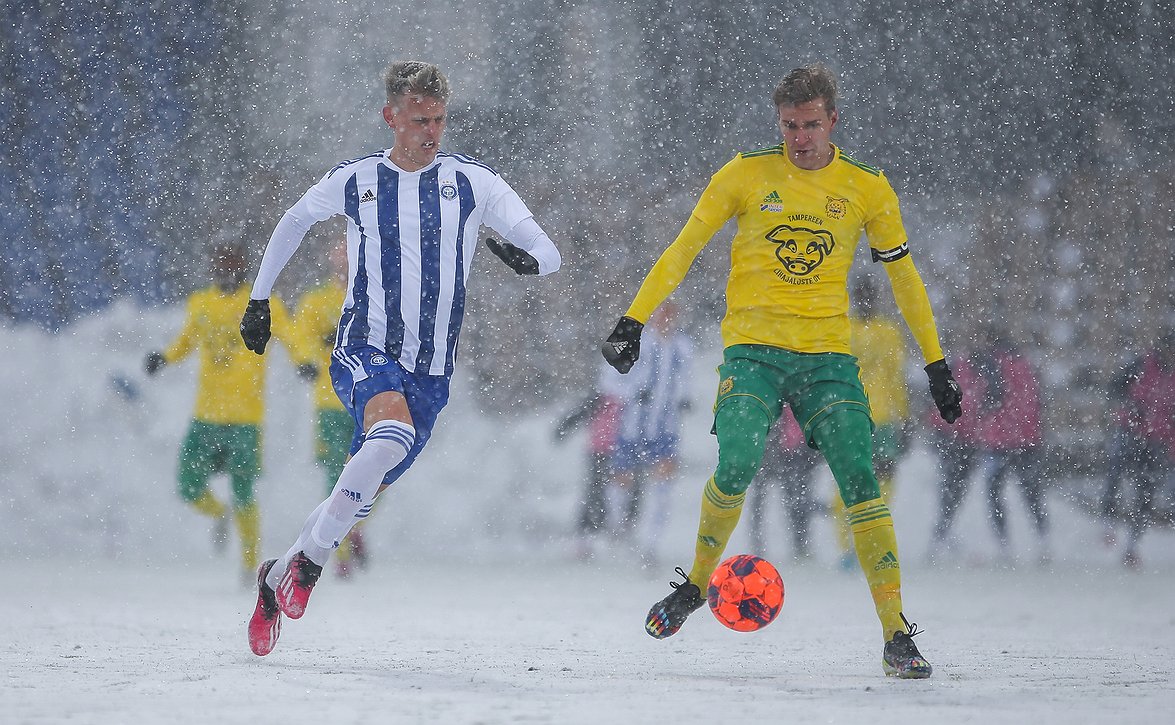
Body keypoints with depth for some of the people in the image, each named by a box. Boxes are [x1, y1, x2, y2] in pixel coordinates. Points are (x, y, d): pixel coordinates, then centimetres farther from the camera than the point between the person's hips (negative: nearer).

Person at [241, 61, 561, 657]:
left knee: (362, 494, 6)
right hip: (363, 351, -2)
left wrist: (526, 258, -26)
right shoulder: (354, 181, 2)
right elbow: (293, 223, 22)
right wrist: (258, 299, 23)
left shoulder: (471, 181, 1)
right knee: (393, 434, -33)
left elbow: (548, 254, -3)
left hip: (430, 372, 2)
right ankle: (309, 560, -22)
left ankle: (279, 576, 29)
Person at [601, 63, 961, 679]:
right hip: (753, 350, -1)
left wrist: (936, 365, 12)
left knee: (859, 481, -13)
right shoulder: (746, 175, 1)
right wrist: (633, 321, -1)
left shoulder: (866, 188, 5)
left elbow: (904, 277, 13)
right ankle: (697, 581, 7)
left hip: (827, 356, 1)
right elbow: (683, 250, 6)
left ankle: (897, 635, -9)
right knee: (736, 469, -22)